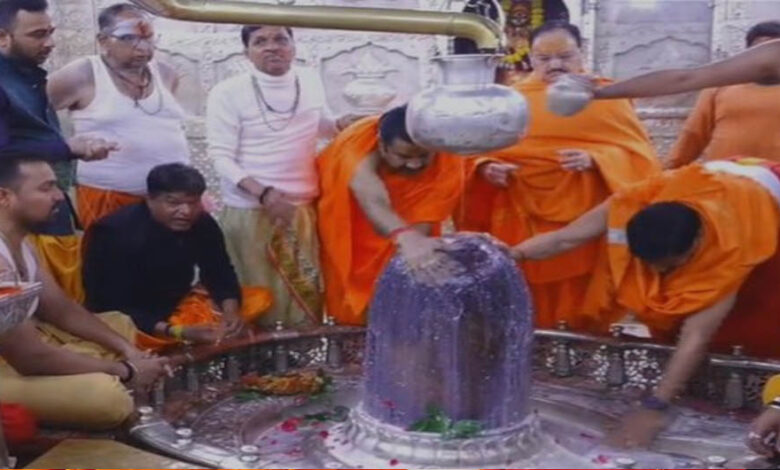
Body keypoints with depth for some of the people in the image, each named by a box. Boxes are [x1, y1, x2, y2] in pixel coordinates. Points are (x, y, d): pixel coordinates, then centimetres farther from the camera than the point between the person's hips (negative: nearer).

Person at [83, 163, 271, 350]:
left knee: (259, 298, -6)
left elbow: (220, 274, 1)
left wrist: (230, 312, -22)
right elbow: (114, 307, -27)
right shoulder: (116, 232, -25)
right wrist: (178, 333, -38)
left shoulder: (203, 224, -10)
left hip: (176, 308, 6)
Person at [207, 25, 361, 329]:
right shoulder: (228, 93, -10)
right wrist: (263, 193, -25)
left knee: (306, 298, 13)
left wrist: (342, 125, 0)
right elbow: (221, 157, -12)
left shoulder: (310, 82, 3)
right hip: (250, 211, -4)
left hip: (303, 210, 4)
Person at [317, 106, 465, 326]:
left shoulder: (448, 160, -27)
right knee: (351, 310, 5)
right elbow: (371, 198, -53)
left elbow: (423, 222, -29)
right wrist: (406, 238, -70)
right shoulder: (361, 141, -35)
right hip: (344, 229, -1)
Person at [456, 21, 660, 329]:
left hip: (585, 227, -1)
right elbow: (479, 150, 10)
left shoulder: (606, 97, 7)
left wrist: (594, 160, -17)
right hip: (522, 225, 2)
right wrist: (487, 168, -12)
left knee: (584, 317, 0)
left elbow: (638, 154, 0)